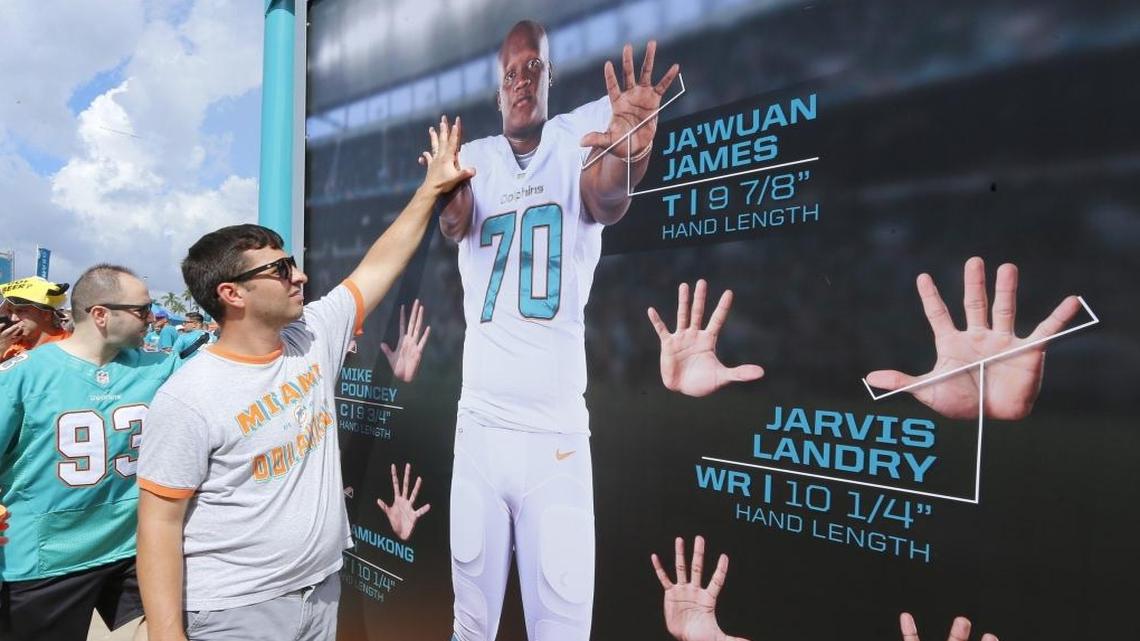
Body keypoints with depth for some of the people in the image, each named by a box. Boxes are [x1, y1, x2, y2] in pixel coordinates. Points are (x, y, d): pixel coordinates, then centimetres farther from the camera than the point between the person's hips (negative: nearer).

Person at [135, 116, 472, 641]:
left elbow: (378, 267, 4)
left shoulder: (315, 338, -2)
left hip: (322, 591, 6)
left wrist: (432, 188, 7)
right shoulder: (190, 399, -19)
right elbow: (160, 523, -15)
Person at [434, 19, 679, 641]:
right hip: (477, 428, 2)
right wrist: (447, 199, -38)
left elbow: (605, 200, -22)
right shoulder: (474, 158, 6)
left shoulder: (581, 136, -1)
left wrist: (629, 158, -45)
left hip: (558, 434, -2)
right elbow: (455, 221, -14)